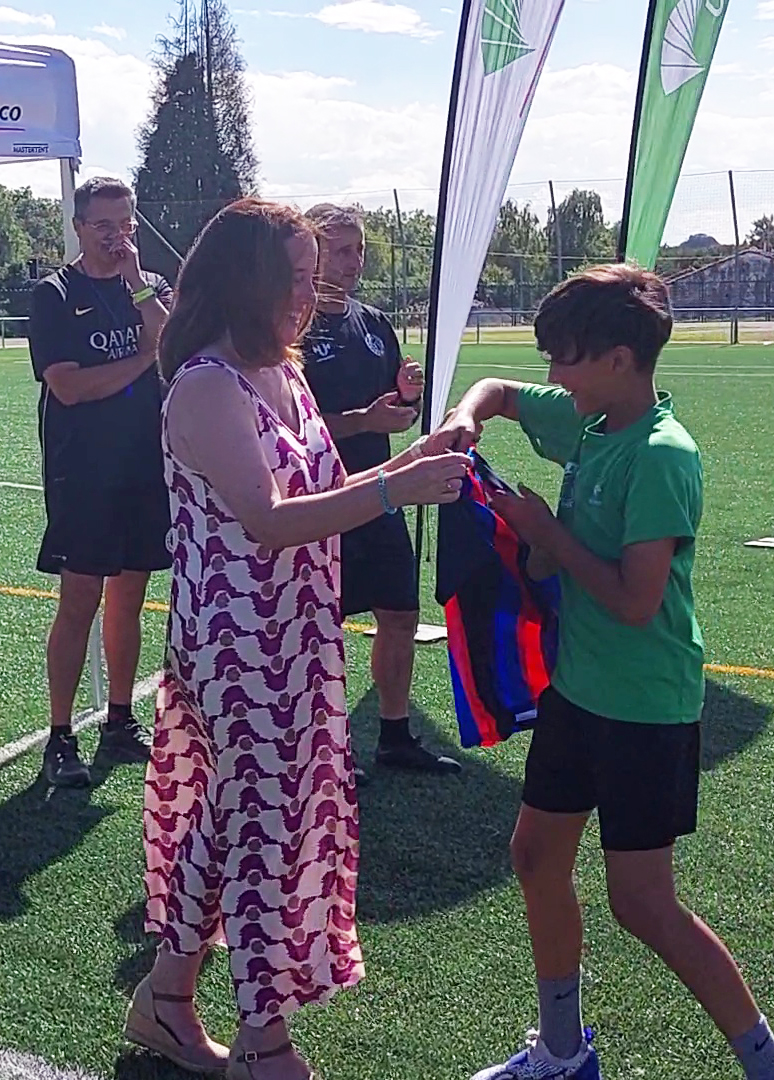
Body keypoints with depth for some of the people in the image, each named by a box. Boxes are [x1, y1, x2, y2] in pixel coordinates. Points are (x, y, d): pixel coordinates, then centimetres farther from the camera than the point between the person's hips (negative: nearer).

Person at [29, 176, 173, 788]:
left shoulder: (153, 288, 11)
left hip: (147, 469, 4)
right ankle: (61, 739, 3)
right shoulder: (55, 295, -2)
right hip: (82, 474, -4)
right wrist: (144, 358, -8)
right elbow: (68, 385, -13)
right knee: (79, 602, -5)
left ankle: (121, 723, 22)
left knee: (128, 597, 11)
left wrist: (136, 284, -11)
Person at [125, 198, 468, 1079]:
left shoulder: (282, 373, 11)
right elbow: (269, 520, -26)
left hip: (294, 636, 9)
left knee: (227, 809, 16)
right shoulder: (207, 387, -17)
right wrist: (395, 488, -27)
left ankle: (168, 998, 33)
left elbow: (317, 495, 15)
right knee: (266, 816, 1)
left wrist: (406, 462, 2)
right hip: (236, 639, -9)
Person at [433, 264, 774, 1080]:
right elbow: (501, 390, 20)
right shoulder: (587, 420, 4)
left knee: (641, 903, -2)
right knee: (537, 857, 16)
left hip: (644, 706, -9)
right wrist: (467, 415, -3)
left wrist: (546, 532, -15)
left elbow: (637, 600, -26)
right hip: (577, 685, 9)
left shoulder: (660, 455, -21)